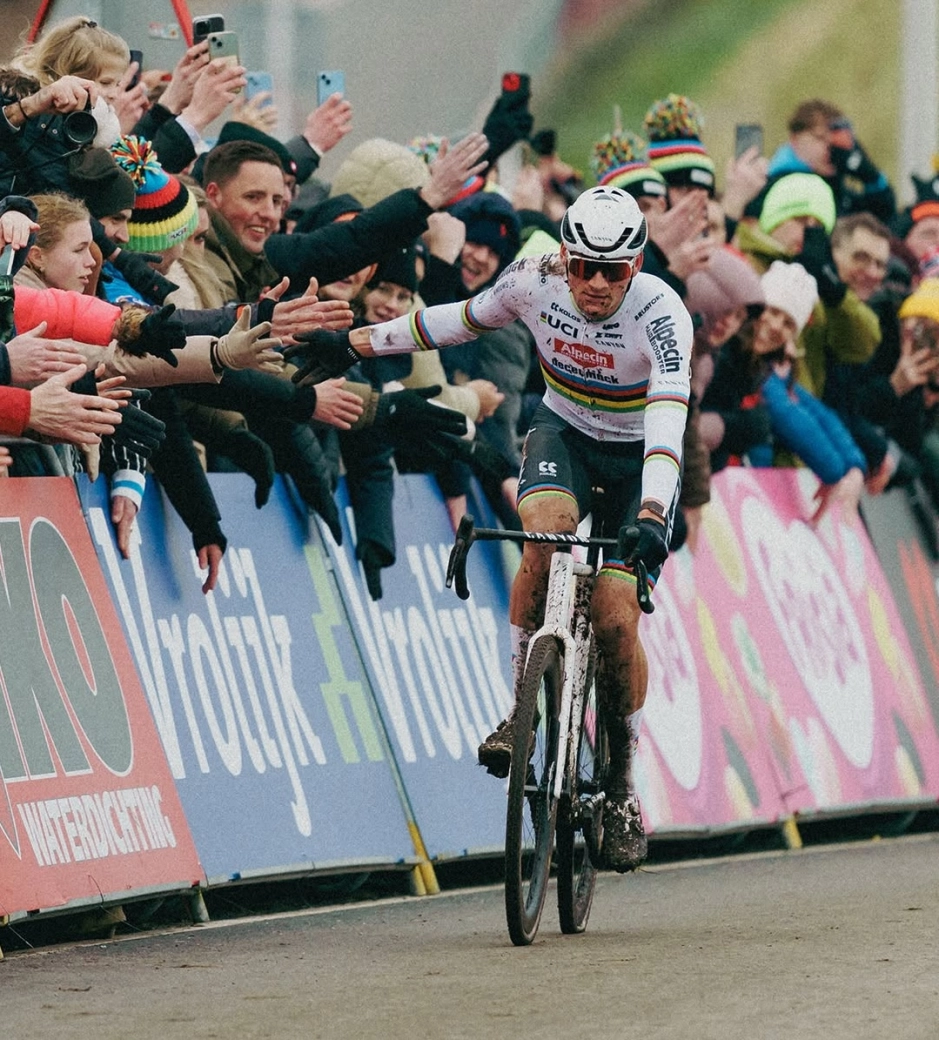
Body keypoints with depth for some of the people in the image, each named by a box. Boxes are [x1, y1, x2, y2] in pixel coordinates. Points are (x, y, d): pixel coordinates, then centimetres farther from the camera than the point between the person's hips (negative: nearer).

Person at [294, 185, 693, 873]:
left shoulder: (661, 314, -29)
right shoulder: (535, 280, -18)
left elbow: (667, 423, -41)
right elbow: (464, 320, 2)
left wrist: (652, 518, -55)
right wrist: (358, 344, 4)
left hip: (638, 458, -2)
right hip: (563, 430, 2)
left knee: (614, 617, -15)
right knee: (547, 529, -32)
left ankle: (623, 783, 5)